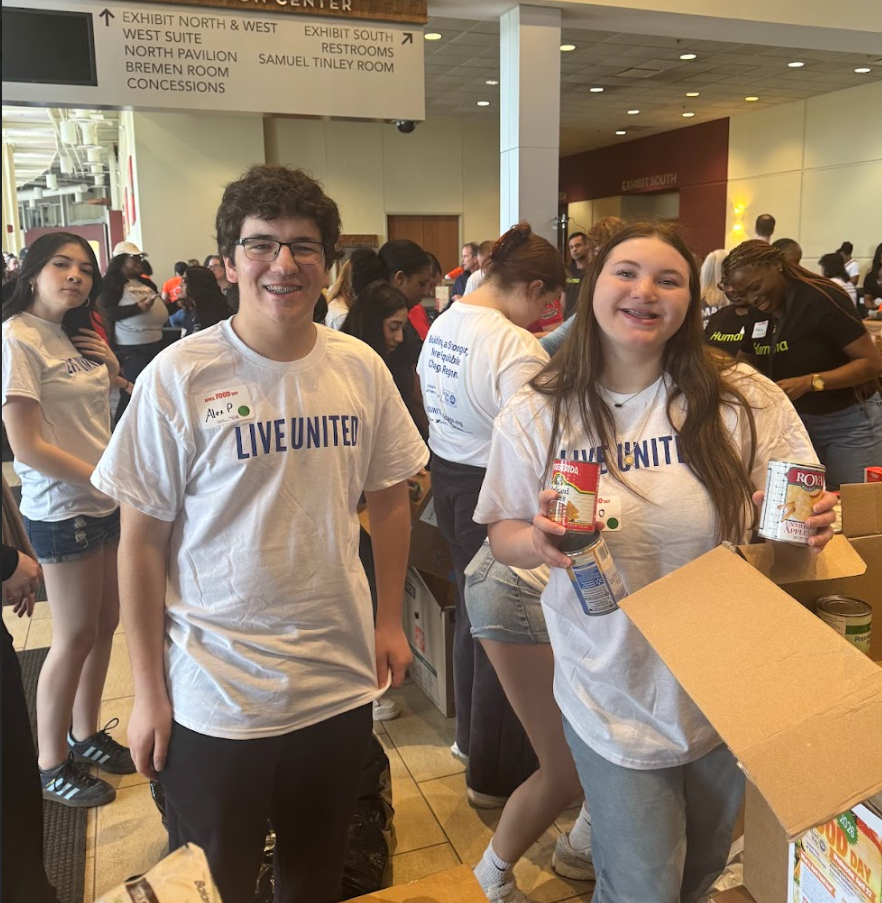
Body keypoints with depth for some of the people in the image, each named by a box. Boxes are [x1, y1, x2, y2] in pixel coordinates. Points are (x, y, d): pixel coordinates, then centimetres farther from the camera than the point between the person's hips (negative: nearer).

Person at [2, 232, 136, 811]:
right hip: (62, 509, -8)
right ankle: (52, 763, 21)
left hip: (107, 502, 8)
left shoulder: (75, 336, 9)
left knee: (105, 623, 15)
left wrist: (111, 368, 1)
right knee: (76, 636, 3)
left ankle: (86, 733, 34)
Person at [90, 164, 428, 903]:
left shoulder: (361, 368, -3)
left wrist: (390, 621, 5)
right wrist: (148, 693, -5)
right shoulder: (178, 377, -12)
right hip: (214, 696, -3)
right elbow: (142, 542, -7)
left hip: (341, 681, 3)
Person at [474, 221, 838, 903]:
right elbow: (503, 536, -2)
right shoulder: (537, 416, -9)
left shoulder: (747, 400, -10)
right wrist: (538, 540, -24)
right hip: (615, 699, -2)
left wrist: (809, 526, -23)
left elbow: (796, 516, -1)